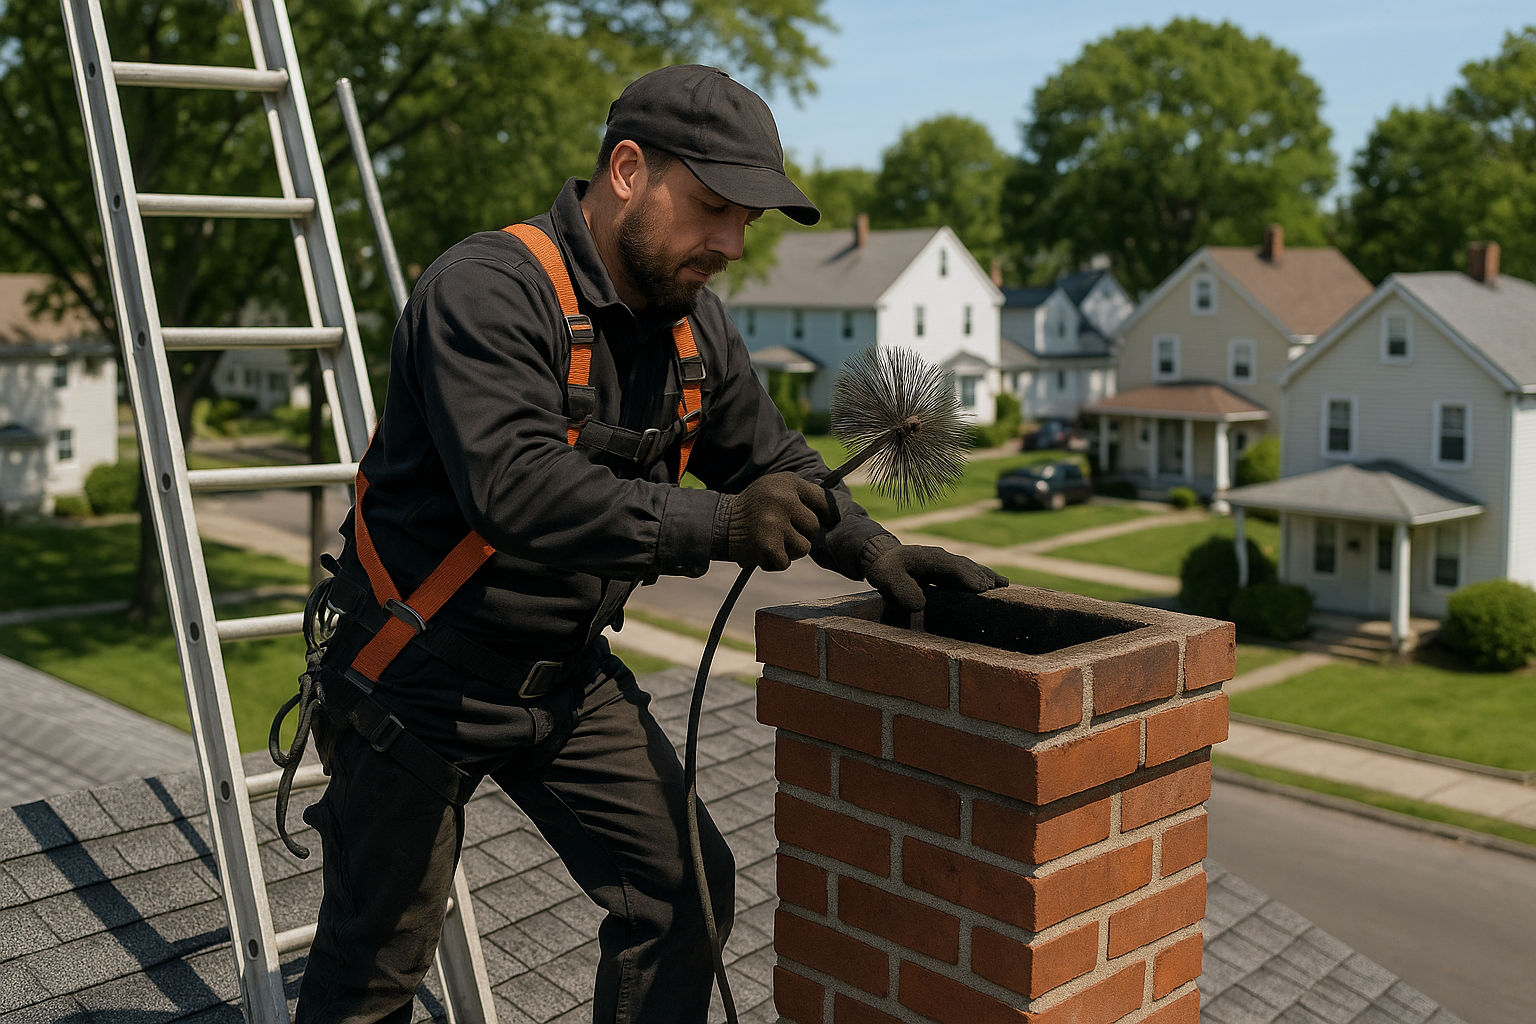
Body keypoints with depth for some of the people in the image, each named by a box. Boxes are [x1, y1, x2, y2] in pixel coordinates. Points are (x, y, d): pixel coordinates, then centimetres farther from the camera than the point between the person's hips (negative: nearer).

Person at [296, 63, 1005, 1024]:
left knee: (686, 886, 4)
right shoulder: (488, 289, -23)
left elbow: (775, 462, 13)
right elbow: (515, 491, -37)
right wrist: (715, 526, -37)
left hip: (571, 676, 7)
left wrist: (873, 551, -4)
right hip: (425, 682, -6)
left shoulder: (691, 321, 2)